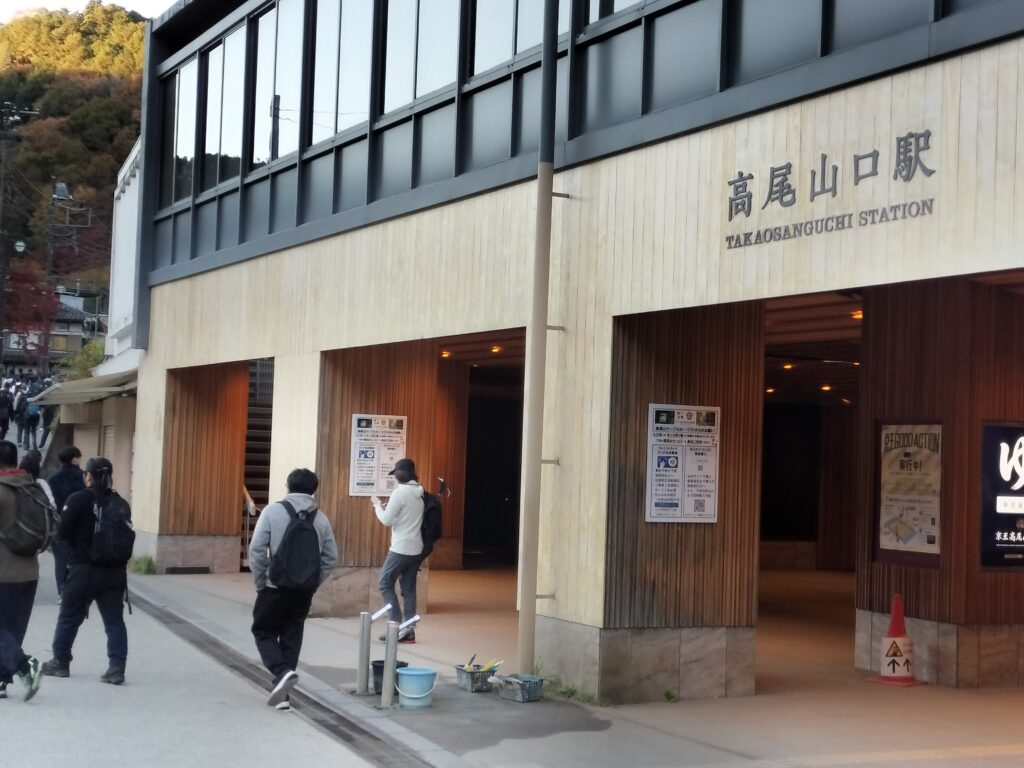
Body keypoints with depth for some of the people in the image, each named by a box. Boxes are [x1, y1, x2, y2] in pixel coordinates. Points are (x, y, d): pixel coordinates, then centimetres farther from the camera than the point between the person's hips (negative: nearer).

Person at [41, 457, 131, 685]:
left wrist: (79, 543, 9)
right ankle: (116, 668, 1)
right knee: (114, 621, 6)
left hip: (83, 570, -3)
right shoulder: (121, 504, 2)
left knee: (69, 617, 14)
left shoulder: (78, 499, -10)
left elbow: (62, 533, -8)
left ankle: (60, 662, 26)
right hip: (114, 571, 3)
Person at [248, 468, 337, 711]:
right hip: (304, 591, 4)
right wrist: (313, 584, 12)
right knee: (291, 638, 13)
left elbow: (257, 550, -10)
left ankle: (283, 672, -12)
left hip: (276, 587, -3)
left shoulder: (273, 511, -6)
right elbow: (331, 558, 5)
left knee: (264, 632, 12)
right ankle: (282, 695, 14)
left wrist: (260, 582, 1)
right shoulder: (320, 518, 4)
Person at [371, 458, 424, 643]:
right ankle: (409, 630, 8)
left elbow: (386, 520, -11)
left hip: (401, 549, -7)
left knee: (385, 584, 3)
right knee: (409, 589, 10)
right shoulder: (420, 493, 8)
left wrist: (377, 506, 6)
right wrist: (385, 506, 18)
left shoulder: (400, 492, -14)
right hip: (416, 549, 7)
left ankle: (397, 624, -6)